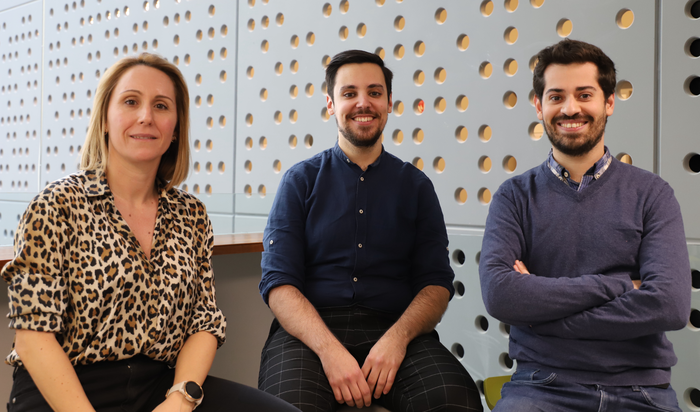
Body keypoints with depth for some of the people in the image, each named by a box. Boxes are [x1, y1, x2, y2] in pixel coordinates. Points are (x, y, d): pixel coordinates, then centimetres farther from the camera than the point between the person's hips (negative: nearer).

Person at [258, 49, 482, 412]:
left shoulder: (416, 185, 13)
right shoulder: (300, 180, 9)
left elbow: (437, 283, 6)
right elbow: (278, 283, -1)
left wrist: (398, 337, -15)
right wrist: (329, 349, -18)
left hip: (393, 329, 2)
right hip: (309, 331, -1)